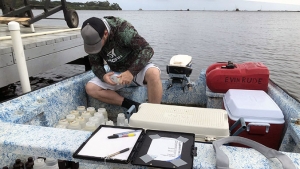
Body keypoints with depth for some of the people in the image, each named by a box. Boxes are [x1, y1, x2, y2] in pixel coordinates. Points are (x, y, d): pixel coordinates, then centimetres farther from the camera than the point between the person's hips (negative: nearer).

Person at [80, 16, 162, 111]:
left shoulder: (123, 29, -25)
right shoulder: (92, 38, -10)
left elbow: (147, 50, -27)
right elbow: (95, 64, -1)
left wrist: (131, 72, -36)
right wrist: (103, 76, -23)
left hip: (137, 68, -4)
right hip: (116, 73, 5)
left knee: (153, 73, -37)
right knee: (90, 88, -15)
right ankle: (134, 106, -17)